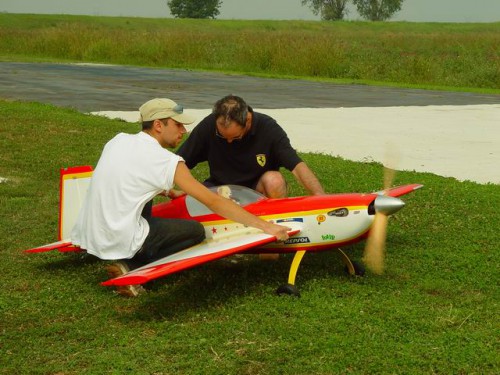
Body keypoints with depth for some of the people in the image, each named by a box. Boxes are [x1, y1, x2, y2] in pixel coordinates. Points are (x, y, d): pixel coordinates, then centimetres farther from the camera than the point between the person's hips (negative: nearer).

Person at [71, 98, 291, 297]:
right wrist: (266, 226, -5)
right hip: (119, 243, -7)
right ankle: (131, 268, -3)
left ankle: (129, 264, 12)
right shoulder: (168, 162, -9)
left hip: (86, 235, 7)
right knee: (195, 231, 9)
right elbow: (214, 203, -8)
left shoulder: (118, 140, 10)